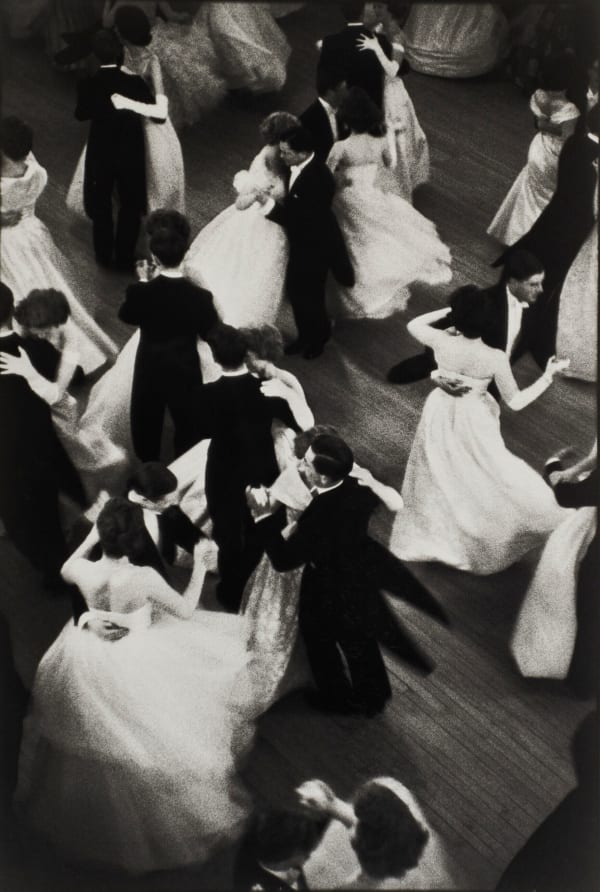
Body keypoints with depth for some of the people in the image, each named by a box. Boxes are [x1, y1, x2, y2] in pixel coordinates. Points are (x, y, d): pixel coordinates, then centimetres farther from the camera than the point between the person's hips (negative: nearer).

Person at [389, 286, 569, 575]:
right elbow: (515, 402, -16)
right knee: (482, 485, 18)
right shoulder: (495, 358, -27)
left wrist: (447, 311, -2)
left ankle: (427, 536, 43)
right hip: (473, 424, -3)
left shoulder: (442, 342, -21)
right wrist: (549, 375, -11)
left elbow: (413, 324, 2)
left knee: (438, 481, 24)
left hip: (441, 416, 3)